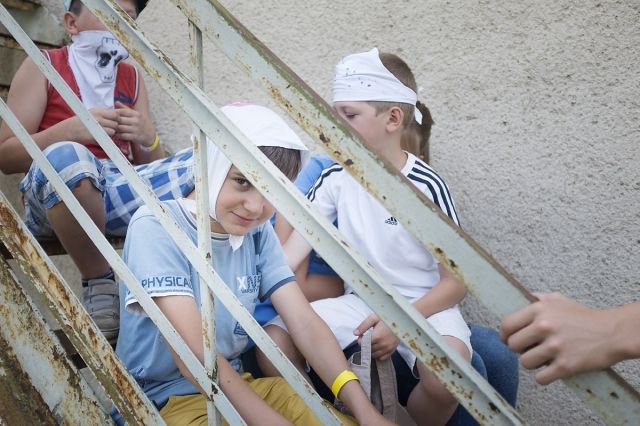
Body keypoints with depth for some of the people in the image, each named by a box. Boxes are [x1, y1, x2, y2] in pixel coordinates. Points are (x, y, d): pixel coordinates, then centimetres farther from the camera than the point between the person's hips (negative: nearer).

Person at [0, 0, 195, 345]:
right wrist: (70, 129, -16)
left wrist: (147, 137, -7)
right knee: (65, 156, -39)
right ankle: (99, 283, -19)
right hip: (54, 199, -4)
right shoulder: (44, 66, 7)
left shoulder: (132, 77, 18)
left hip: (120, 192, 4)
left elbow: (154, 166, 16)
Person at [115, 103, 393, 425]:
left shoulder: (259, 232, 0)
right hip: (163, 397, -5)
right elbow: (194, 357, -27)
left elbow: (305, 324, -7)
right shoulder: (155, 228, -19)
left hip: (236, 383, 6)